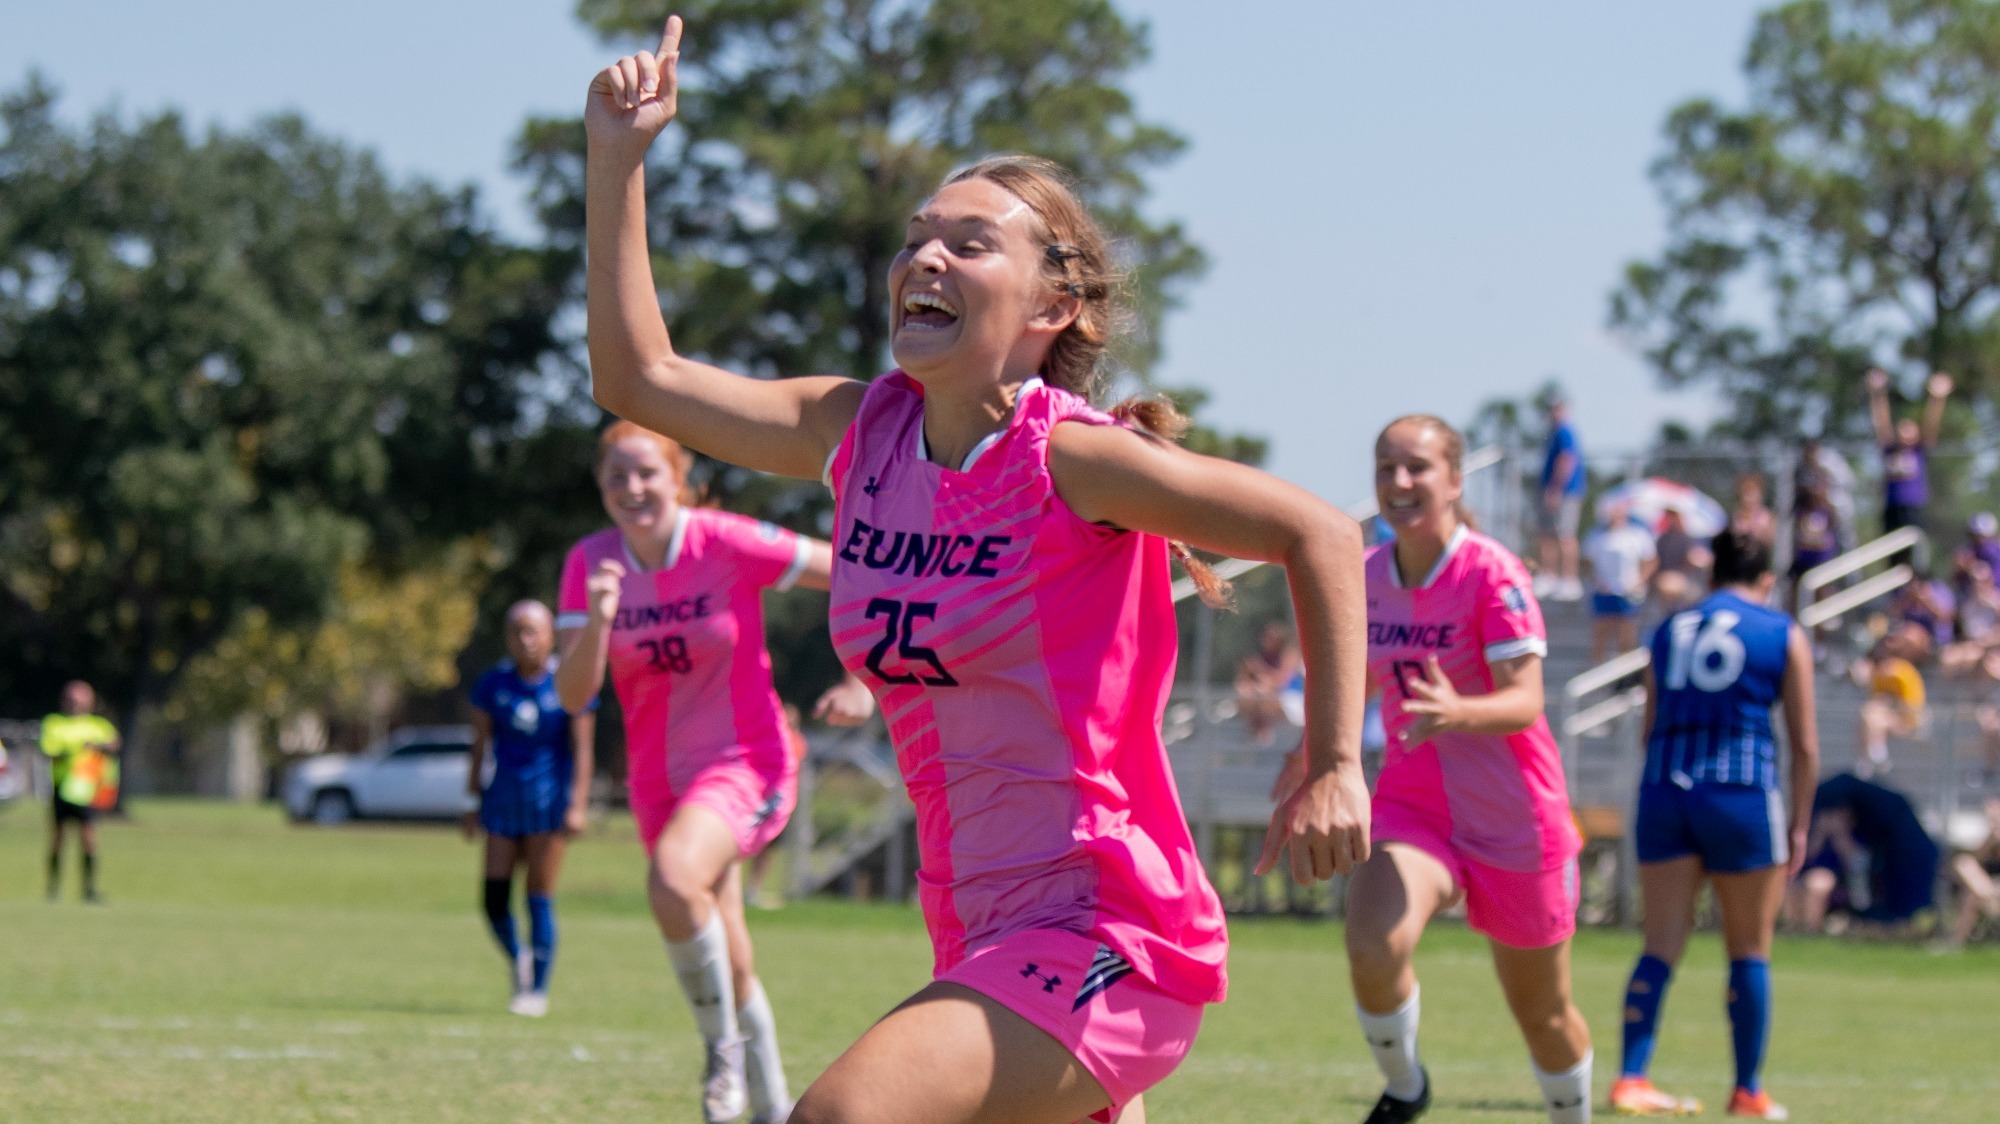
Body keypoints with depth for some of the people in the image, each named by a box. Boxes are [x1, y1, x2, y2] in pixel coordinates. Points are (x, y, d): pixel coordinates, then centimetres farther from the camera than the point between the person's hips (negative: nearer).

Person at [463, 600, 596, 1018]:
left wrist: (578, 805, -10)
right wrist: (473, 802, 9)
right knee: (494, 896, -3)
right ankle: (517, 959, 26)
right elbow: (480, 745, 10)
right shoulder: (493, 684, 4)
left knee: (540, 897, -5)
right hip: (504, 799, 3)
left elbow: (582, 749, -3)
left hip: (549, 798, -3)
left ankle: (538, 990, 3)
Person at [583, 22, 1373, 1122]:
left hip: (1106, 931, -8)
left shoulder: (1069, 456, -14)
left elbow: (1320, 534, -12)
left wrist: (1332, 769, -15)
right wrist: (616, 160, 1)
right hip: (982, 931, 8)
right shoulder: (863, 431, 5)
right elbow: (638, 379, 6)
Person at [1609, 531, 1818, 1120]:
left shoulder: (1669, 630, 14)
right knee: (1750, 949, 10)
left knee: (1660, 945, 3)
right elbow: (1805, 745, 3)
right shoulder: (1784, 635, 5)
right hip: (1743, 795, -3)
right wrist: (1799, 826, 10)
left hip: (1663, 791, 3)